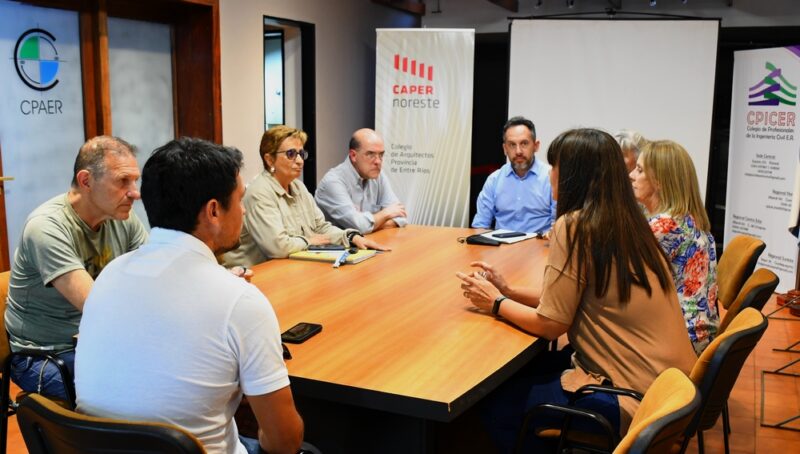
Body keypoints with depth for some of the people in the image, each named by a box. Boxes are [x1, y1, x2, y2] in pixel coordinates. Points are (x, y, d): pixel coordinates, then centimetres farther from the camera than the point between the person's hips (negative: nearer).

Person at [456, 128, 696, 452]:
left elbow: (550, 324, -13)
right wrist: (509, 291, 14)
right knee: (522, 371, 20)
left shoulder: (574, 226, -18)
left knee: (498, 402, 4)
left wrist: (496, 303, 1)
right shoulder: (625, 222, 6)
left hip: (635, 396, -9)